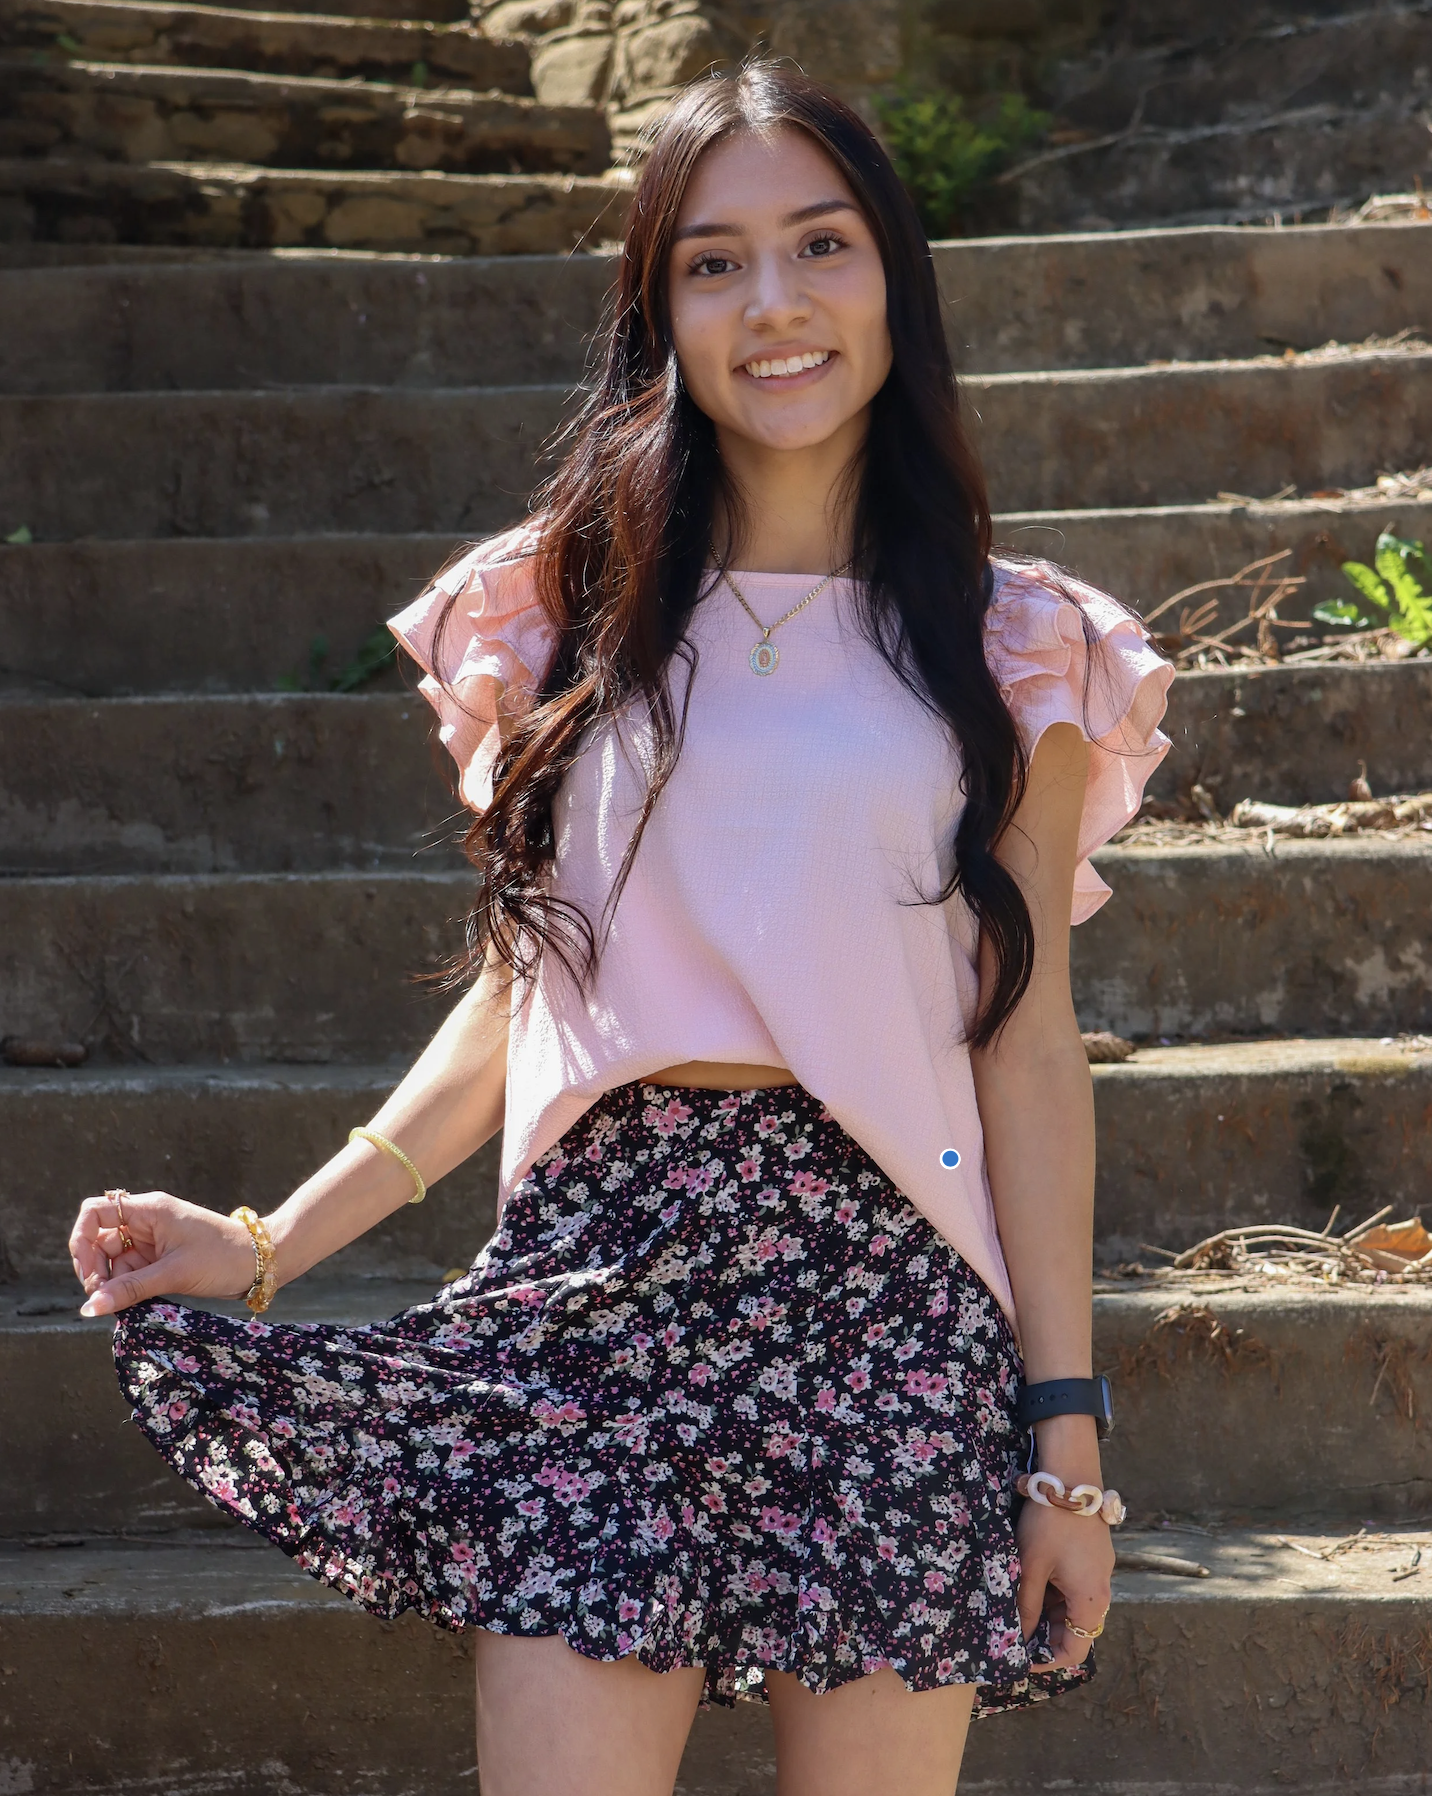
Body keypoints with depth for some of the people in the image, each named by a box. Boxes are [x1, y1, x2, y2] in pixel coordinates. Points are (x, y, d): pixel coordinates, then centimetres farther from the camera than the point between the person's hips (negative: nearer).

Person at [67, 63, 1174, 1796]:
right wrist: (270, 1242, 4)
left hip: (891, 1300, 0)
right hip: (601, 1273, 1)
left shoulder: (1008, 653, 6)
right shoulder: (576, 616, 9)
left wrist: (1064, 1436, 3)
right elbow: (520, 997, 12)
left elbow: (1030, 1050, 5)